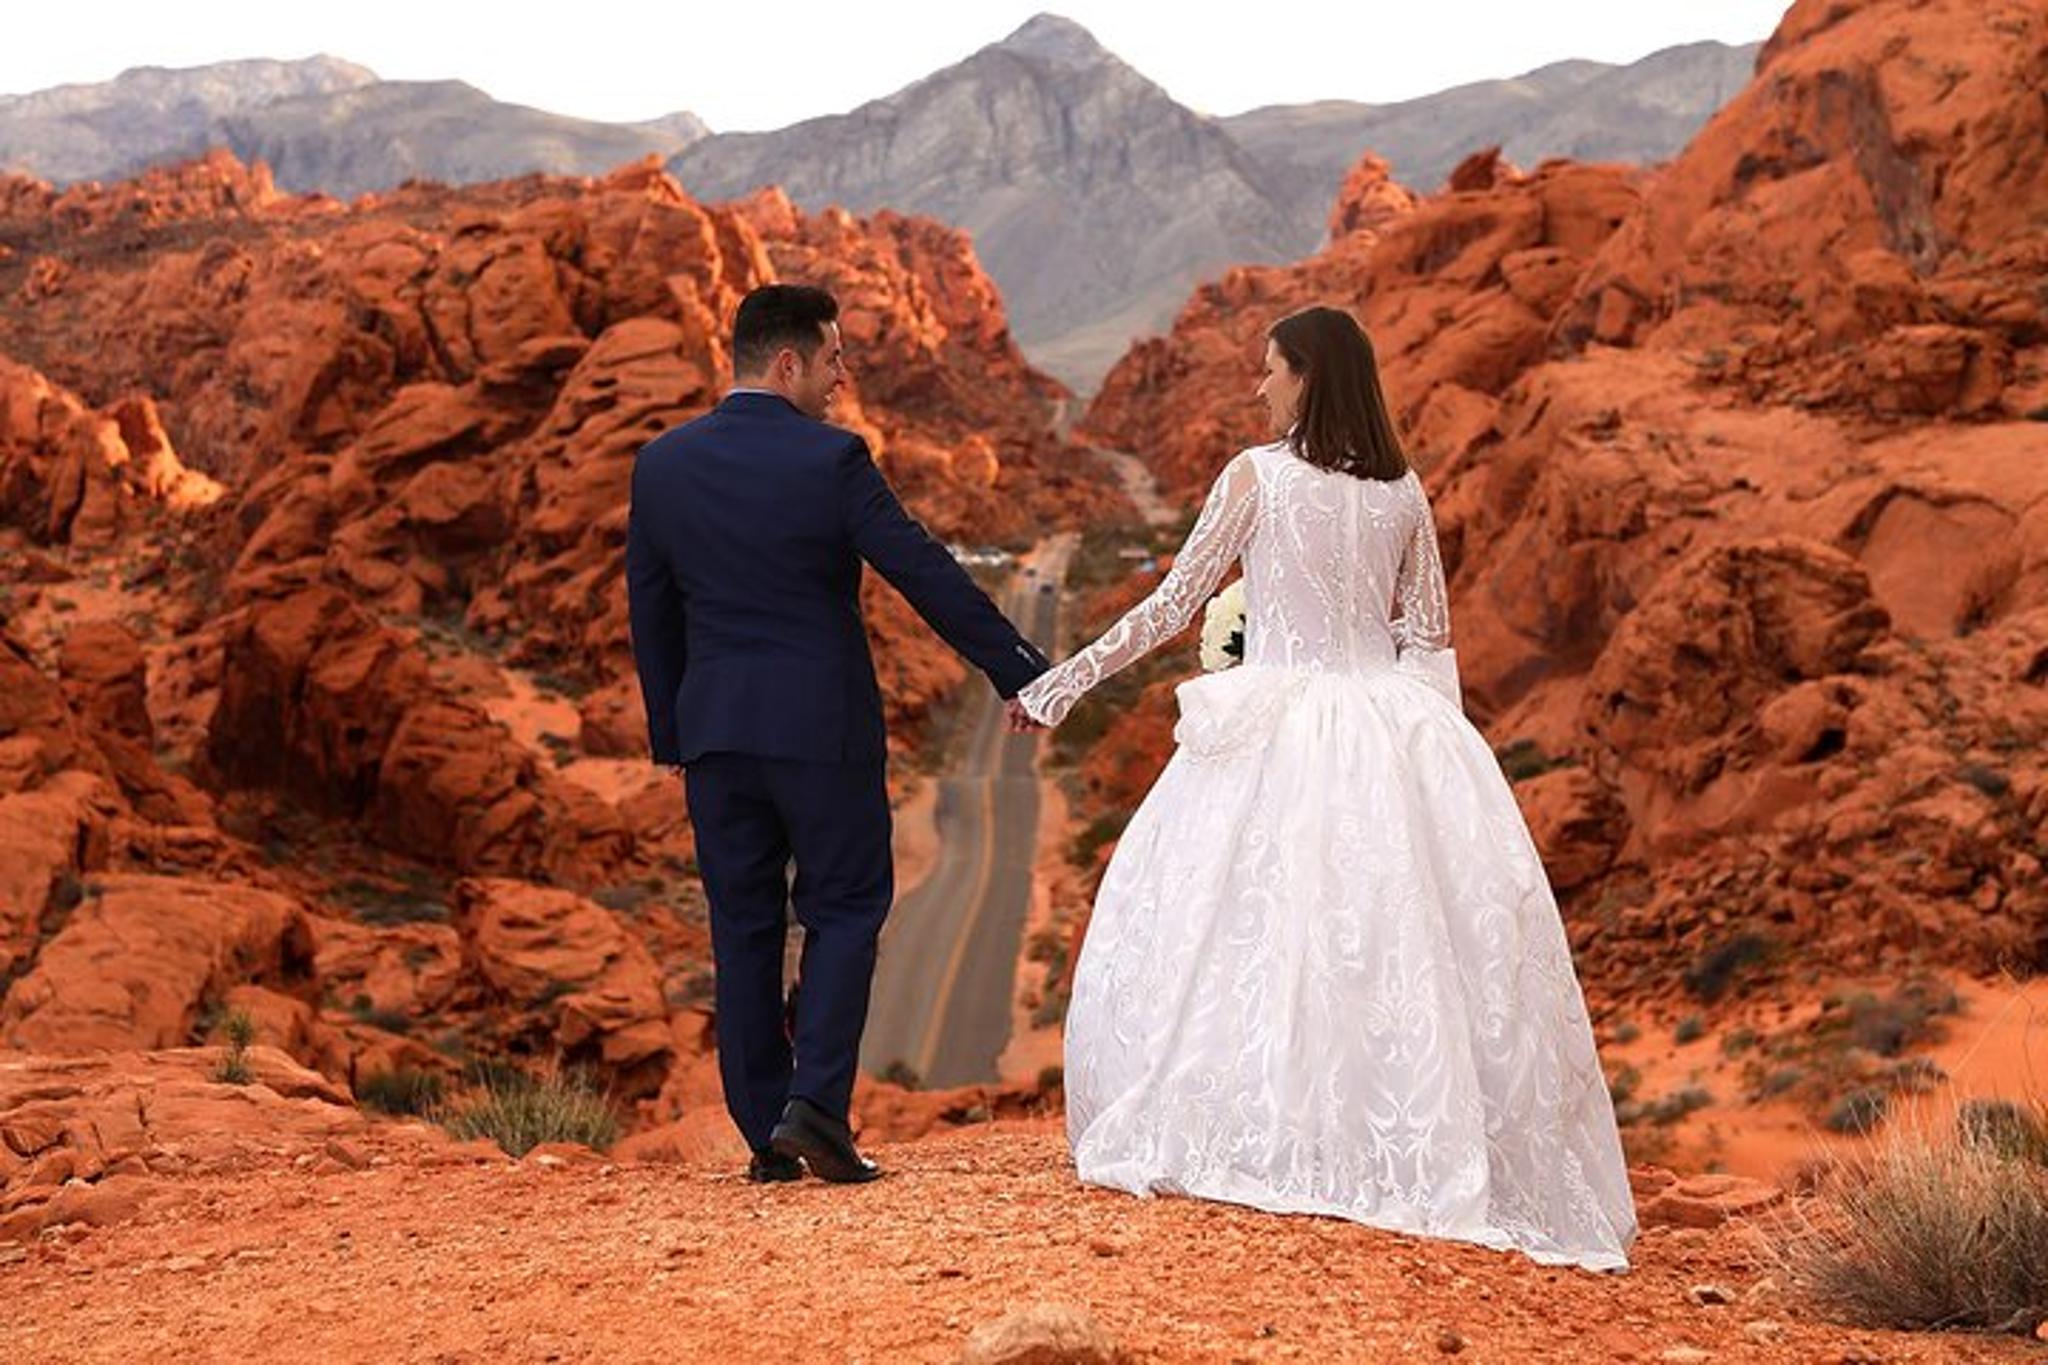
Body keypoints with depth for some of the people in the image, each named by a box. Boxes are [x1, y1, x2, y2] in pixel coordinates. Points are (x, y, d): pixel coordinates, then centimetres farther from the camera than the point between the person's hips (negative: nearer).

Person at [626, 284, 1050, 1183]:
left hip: (712, 728, 4)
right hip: (822, 726, -4)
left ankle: (765, 1136, 12)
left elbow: (649, 612, 10)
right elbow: (924, 574, -11)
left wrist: (671, 735, 18)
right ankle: (815, 1106, -6)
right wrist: (1018, 671, -3)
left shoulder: (661, 465, 4)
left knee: (743, 926, 9)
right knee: (844, 908, 8)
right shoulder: (831, 460, -11)